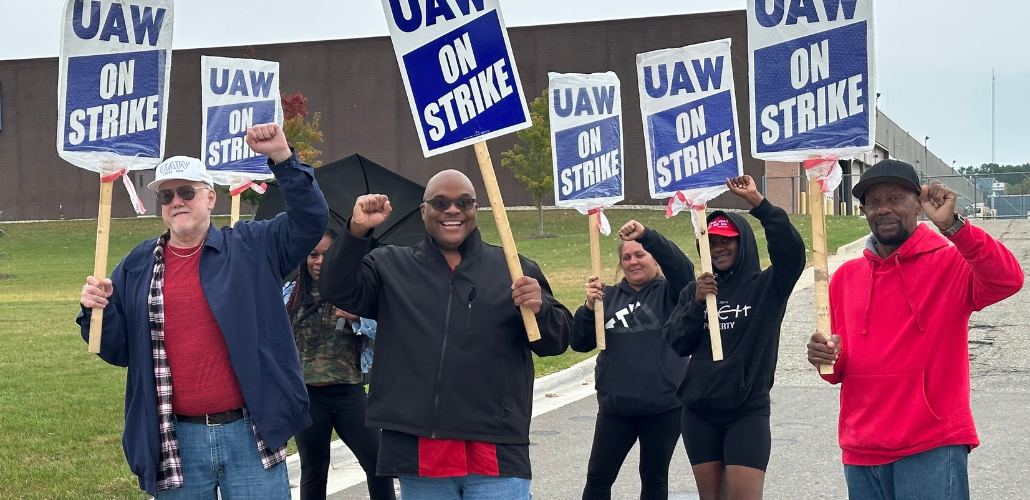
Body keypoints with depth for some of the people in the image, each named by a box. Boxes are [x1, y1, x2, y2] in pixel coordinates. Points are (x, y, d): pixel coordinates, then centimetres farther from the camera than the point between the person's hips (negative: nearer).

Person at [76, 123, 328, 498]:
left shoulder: (252, 247, 4)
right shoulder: (138, 267, 9)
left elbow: (310, 221, -6)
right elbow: (119, 351, 11)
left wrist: (282, 157, -15)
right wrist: (97, 310, -9)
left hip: (252, 436, -2)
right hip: (176, 442, 2)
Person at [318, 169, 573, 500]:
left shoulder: (514, 269, 9)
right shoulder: (389, 267, 12)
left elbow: (558, 341, 6)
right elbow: (337, 291, -2)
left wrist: (539, 308, -17)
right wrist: (357, 232, -17)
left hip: (496, 453, -1)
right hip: (418, 451, 1)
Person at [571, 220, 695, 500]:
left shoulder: (669, 293, 1)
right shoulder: (609, 297, 9)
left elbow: (683, 269, -21)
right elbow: (580, 344, 4)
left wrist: (646, 235, -33)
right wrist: (589, 307, -15)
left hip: (664, 406, -2)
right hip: (615, 407, 2)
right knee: (598, 477, 5)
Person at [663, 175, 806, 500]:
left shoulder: (766, 286, -1)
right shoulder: (695, 291, 10)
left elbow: (792, 251, -19)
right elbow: (676, 343, 3)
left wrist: (758, 203, -25)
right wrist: (697, 304, -12)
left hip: (748, 412, -4)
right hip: (699, 412, 4)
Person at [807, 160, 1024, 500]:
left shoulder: (951, 262, -4)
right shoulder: (845, 277, 11)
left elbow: (1008, 279, -25)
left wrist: (952, 225, -33)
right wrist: (829, 358, -3)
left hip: (932, 448, -5)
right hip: (861, 451, 5)